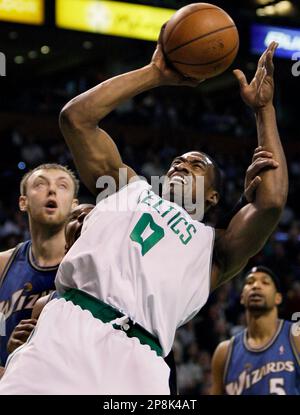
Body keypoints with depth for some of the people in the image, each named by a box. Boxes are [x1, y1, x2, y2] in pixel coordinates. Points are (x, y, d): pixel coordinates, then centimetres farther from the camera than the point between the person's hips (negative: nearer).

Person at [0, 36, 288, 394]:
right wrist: (156, 74, 22)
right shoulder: (131, 189, 29)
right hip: (68, 326, 0)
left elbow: (271, 202, 7)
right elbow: (75, 117, 22)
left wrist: (263, 110, 15)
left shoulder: (213, 248, 24)